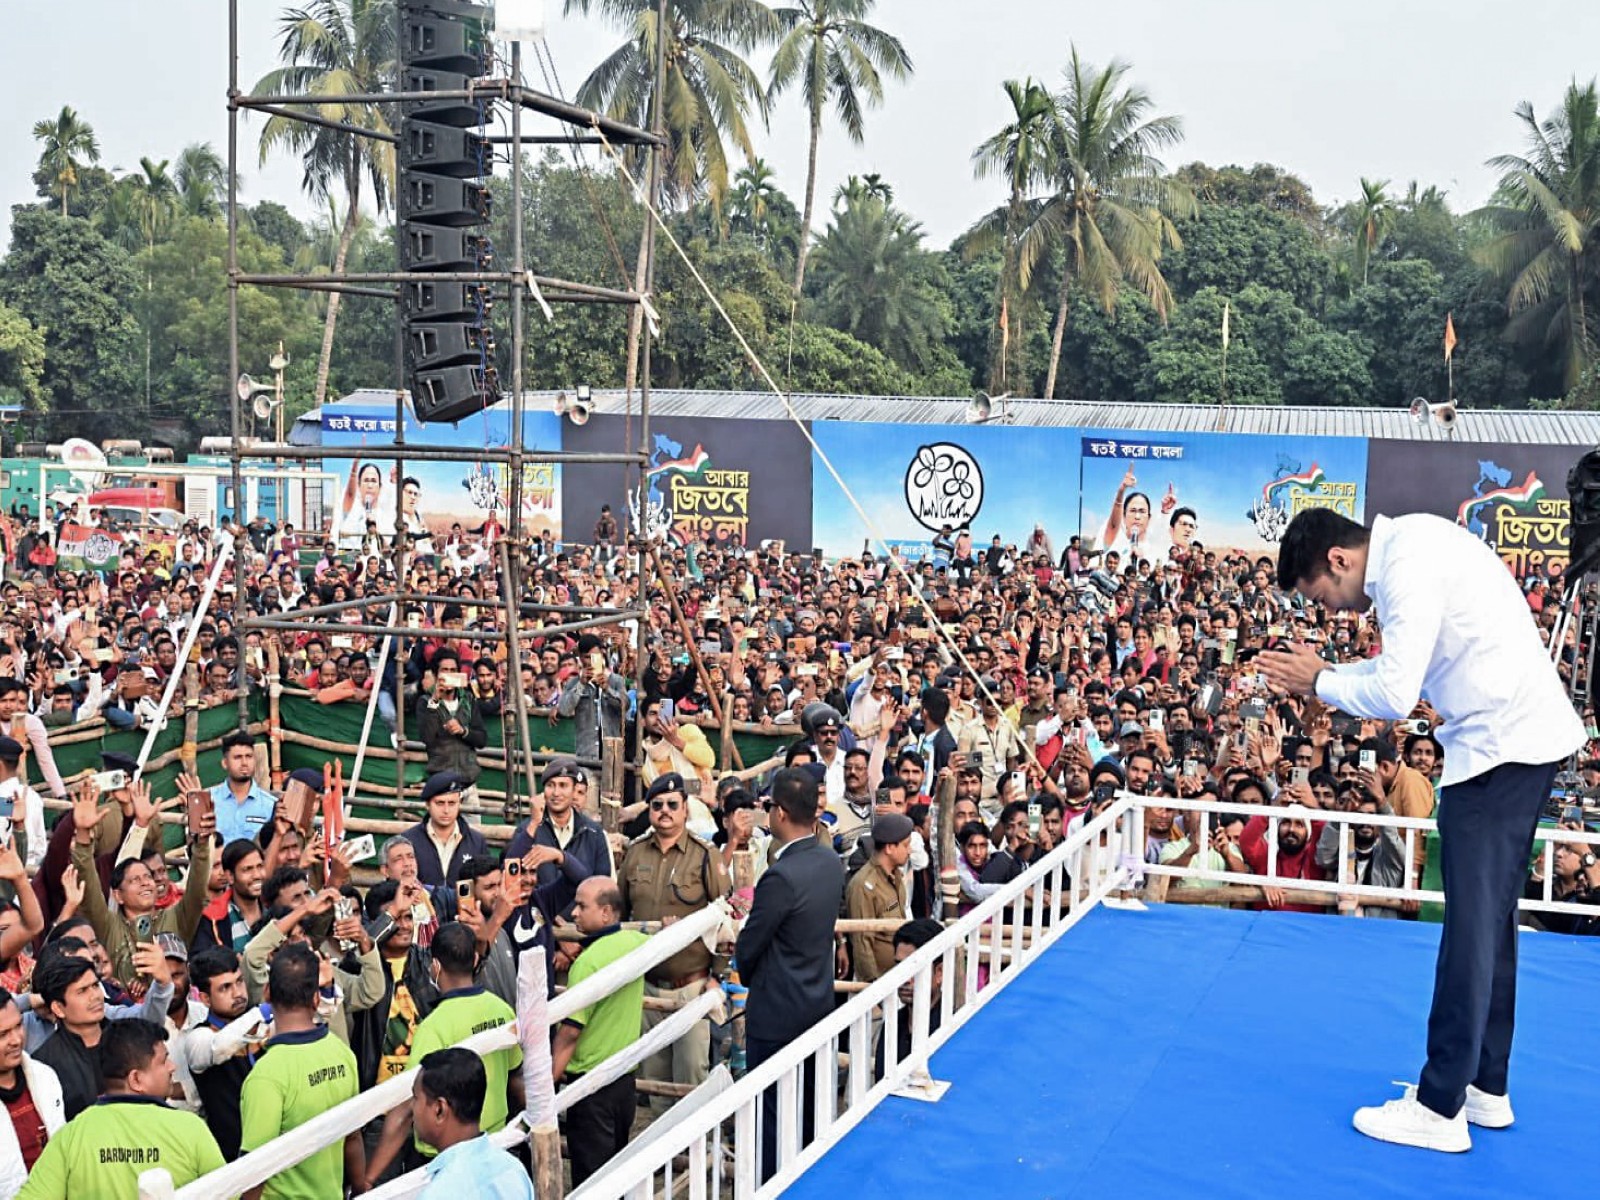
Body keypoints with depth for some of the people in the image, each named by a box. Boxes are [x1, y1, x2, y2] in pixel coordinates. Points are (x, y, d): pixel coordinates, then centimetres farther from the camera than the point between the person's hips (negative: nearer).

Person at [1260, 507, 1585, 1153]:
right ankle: (1487, 1087, 25)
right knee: (1490, 918, 15)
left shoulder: (1408, 563, -19)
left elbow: (1394, 696, -21)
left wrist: (1321, 684, -5)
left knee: (1472, 923, -5)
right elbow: (1404, 670, 16)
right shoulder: (1407, 548, 11)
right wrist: (1324, 672, 6)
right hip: (1520, 738, 10)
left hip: (1501, 746, -10)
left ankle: (1440, 1108, 1)